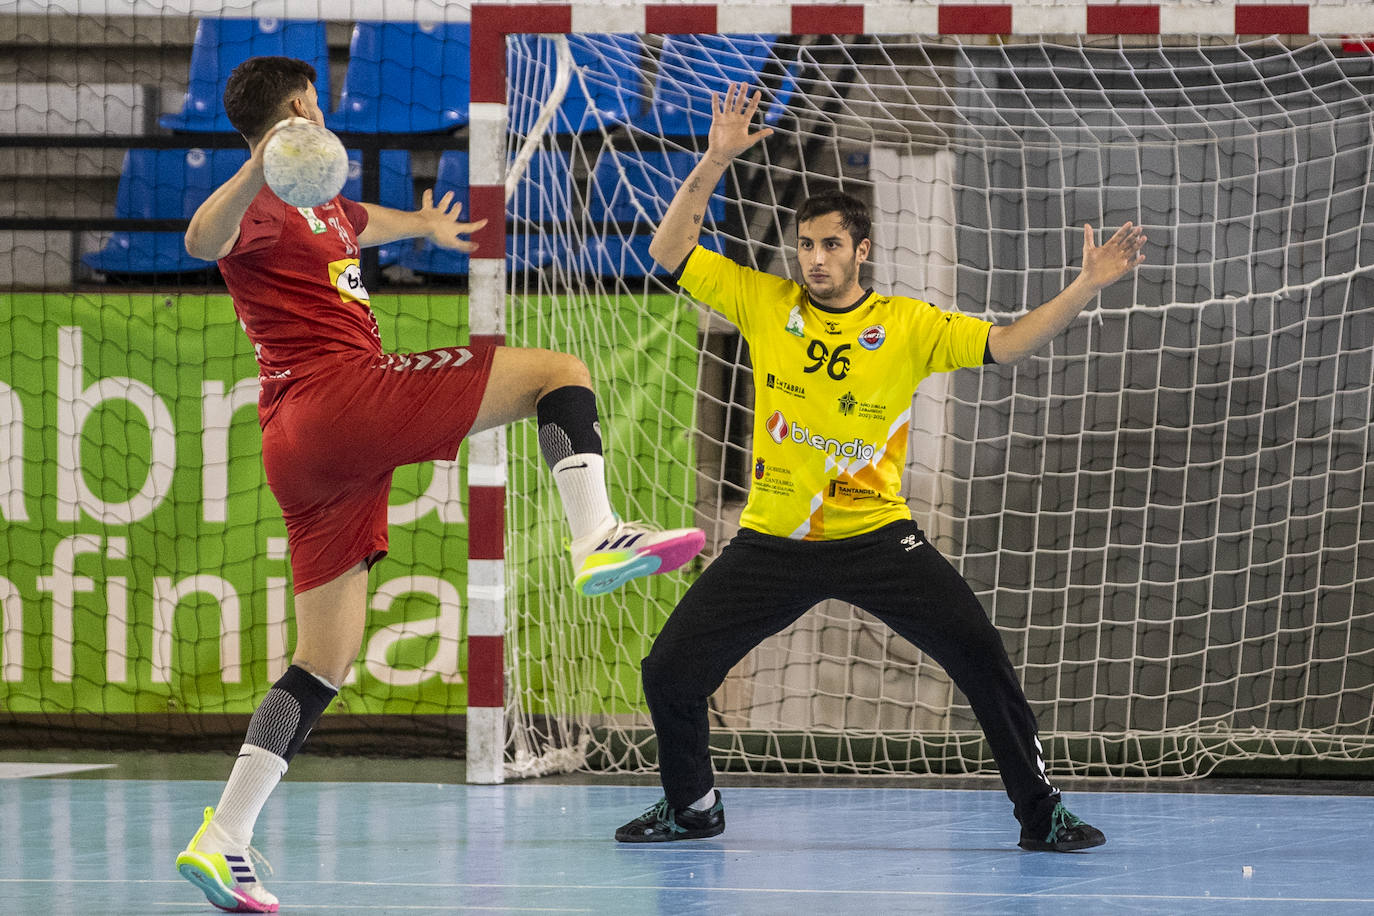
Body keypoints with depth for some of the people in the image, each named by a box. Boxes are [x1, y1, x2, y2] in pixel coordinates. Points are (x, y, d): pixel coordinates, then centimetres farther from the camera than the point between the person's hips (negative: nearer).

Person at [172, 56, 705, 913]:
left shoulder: (317, 208, 27)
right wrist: (259, 172, -48)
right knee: (560, 370, -6)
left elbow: (359, 221, 52)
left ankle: (222, 843, 0)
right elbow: (203, 241, -29)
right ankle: (598, 538, -27)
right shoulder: (260, 209, -4)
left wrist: (422, 222, 72)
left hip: (302, 451, 10)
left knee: (326, 662, 7)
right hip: (345, 390, -10)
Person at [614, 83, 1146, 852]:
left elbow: (1006, 346, -8)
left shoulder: (909, 326, -4)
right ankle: (692, 807, 24)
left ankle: (1041, 814, -1)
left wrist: (1086, 289, -19)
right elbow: (670, 252, -1)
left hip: (877, 534, -1)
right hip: (773, 542, 2)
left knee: (980, 652, -14)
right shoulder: (765, 304, 0)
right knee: (670, 673, -3)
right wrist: (715, 162, -11)